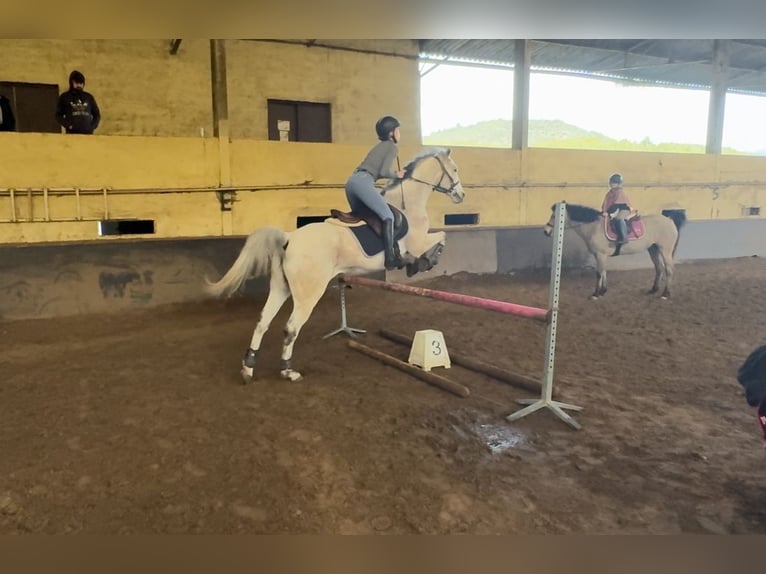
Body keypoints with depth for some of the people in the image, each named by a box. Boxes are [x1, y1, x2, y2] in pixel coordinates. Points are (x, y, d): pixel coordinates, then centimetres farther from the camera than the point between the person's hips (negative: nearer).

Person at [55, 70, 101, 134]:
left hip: (87, 133, 2)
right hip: (72, 133, -2)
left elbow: (97, 114, 19)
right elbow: (58, 115, 9)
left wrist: (92, 126, 3)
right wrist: (68, 125, -7)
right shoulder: (64, 97, 9)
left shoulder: (89, 97, 15)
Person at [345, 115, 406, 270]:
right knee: (388, 216, -10)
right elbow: (383, 172, -8)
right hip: (363, 182, -9)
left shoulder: (380, 146, 30)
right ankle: (391, 258, -17)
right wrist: (396, 175, 10)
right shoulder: (392, 147, 4)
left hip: (351, 181, 9)